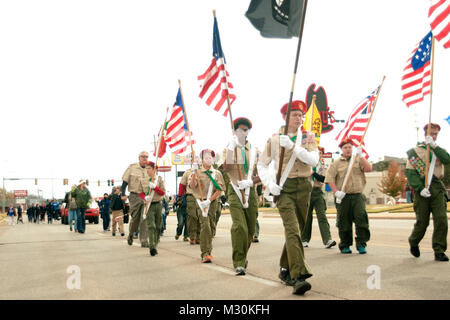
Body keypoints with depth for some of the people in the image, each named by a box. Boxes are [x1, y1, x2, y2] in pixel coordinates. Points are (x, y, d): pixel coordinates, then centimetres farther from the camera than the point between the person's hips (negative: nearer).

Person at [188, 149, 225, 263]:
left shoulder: (217, 173, 9)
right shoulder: (197, 172, 7)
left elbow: (219, 190, 1)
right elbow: (192, 186, -6)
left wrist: (209, 200, -10)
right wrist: (194, 172, -17)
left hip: (212, 202, 2)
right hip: (200, 201, -2)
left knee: (210, 226, 7)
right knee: (205, 225, -17)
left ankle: (208, 251, 22)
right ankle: (205, 253, -19)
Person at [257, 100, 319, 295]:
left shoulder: (308, 138, 7)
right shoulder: (274, 139, 4)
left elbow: (313, 160, -11)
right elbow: (262, 165, 8)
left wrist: (292, 146, -21)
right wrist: (269, 184, -8)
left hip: (304, 187, 3)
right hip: (284, 188, -3)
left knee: (297, 230, 10)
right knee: (292, 229, -18)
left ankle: (285, 269, 26)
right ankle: (298, 276, -23)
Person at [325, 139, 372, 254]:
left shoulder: (358, 160, 14)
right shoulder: (336, 163, 8)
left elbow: (369, 168, -3)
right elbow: (329, 179, 0)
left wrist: (360, 156, -11)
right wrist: (336, 192, -11)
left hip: (358, 195, 1)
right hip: (343, 197, -1)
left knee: (361, 218, -12)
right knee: (344, 221, 2)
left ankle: (361, 245, -2)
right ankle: (345, 246, 16)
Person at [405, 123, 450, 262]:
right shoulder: (416, 151, 8)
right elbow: (409, 172, -2)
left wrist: (434, 146, -13)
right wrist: (420, 188, -14)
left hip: (437, 188, 2)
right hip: (422, 189, -2)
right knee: (422, 222, 1)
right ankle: (413, 243, 28)